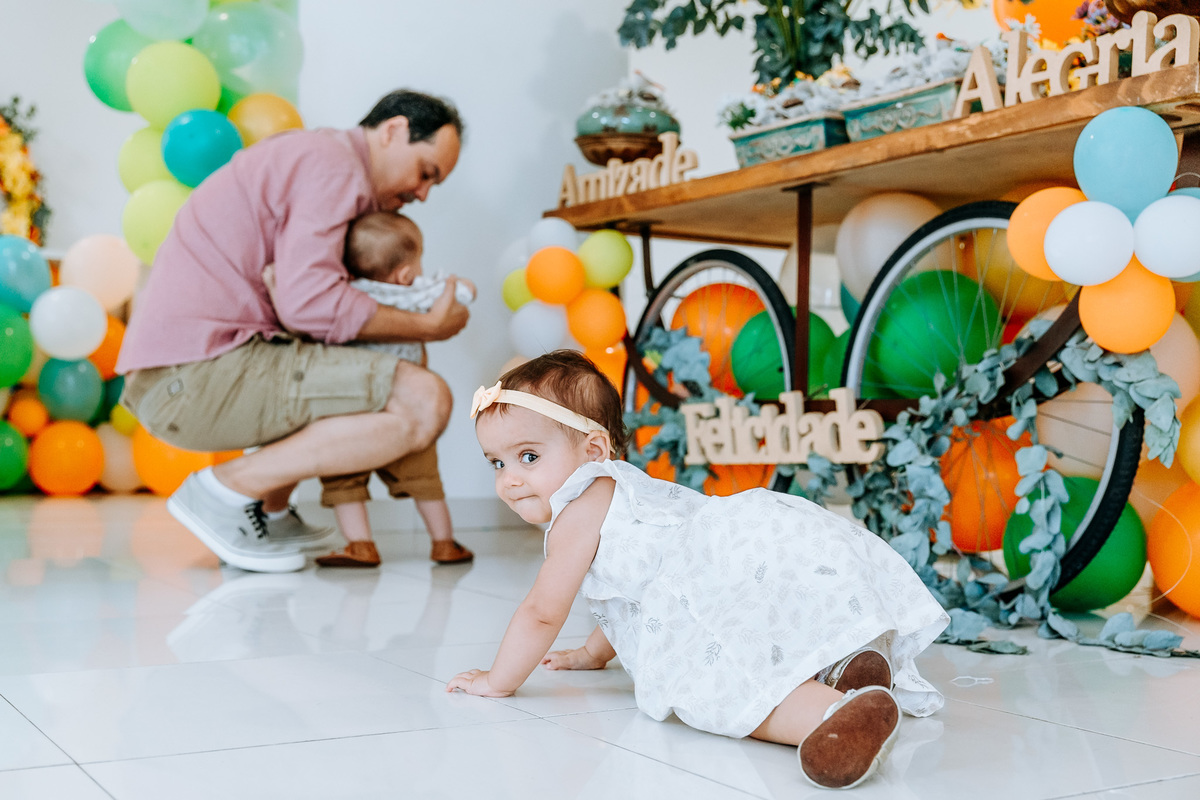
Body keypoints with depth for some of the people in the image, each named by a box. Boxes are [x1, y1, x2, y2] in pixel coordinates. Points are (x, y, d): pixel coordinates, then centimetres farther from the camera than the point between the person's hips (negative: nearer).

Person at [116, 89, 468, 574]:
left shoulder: (304, 154, 26)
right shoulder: (332, 161, -6)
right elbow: (310, 302, -19)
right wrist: (428, 327, -6)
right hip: (198, 374, -11)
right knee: (424, 403, -17)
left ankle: (270, 514, 17)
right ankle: (228, 489, -9)